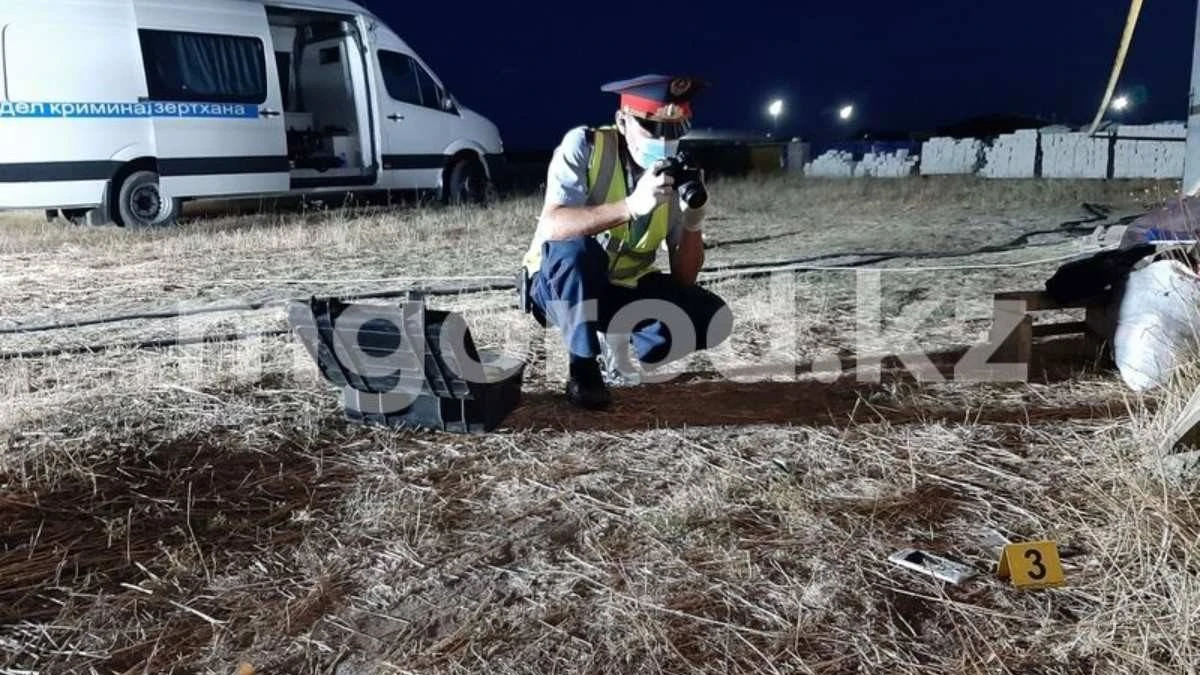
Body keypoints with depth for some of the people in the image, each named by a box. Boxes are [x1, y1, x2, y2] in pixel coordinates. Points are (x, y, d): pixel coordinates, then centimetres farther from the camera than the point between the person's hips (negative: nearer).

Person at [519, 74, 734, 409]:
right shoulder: (584, 145, -19)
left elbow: (684, 279, -10)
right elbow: (552, 226, -36)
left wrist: (694, 221, -28)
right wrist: (631, 207, -47)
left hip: (626, 291, 4)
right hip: (561, 285, -3)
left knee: (713, 320, -16)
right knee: (575, 247, -37)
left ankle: (614, 343, 7)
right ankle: (583, 369, -17)